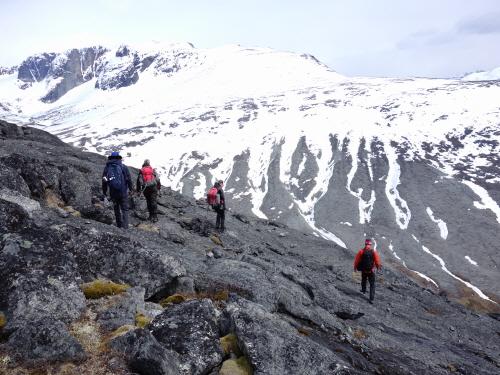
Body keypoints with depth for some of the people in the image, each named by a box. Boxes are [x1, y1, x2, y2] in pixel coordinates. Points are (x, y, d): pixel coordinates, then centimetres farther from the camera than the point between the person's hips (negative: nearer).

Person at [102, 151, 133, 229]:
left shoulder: (107, 168, 3)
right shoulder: (123, 167, -5)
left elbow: (104, 181, 6)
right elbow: (128, 179, -3)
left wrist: (104, 192, 15)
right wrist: (130, 188, 12)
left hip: (113, 193, 3)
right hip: (123, 192, -3)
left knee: (116, 209, 18)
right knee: (124, 209, 2)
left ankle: (119, 225, 27)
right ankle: (125, 226, -10)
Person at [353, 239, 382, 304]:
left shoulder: (361, 251, -12)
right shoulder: (374, 252, -14)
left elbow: (357, 260, -7)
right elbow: (377, 261, -8)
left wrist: (355, 267, 11)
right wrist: (378, 266, 15)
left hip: (363, 270, 2)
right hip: (371, 271, -2)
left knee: (364, 280, 30)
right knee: (372, 285, 6)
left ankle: (363, 290, 53)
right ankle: (371, 299, -2)